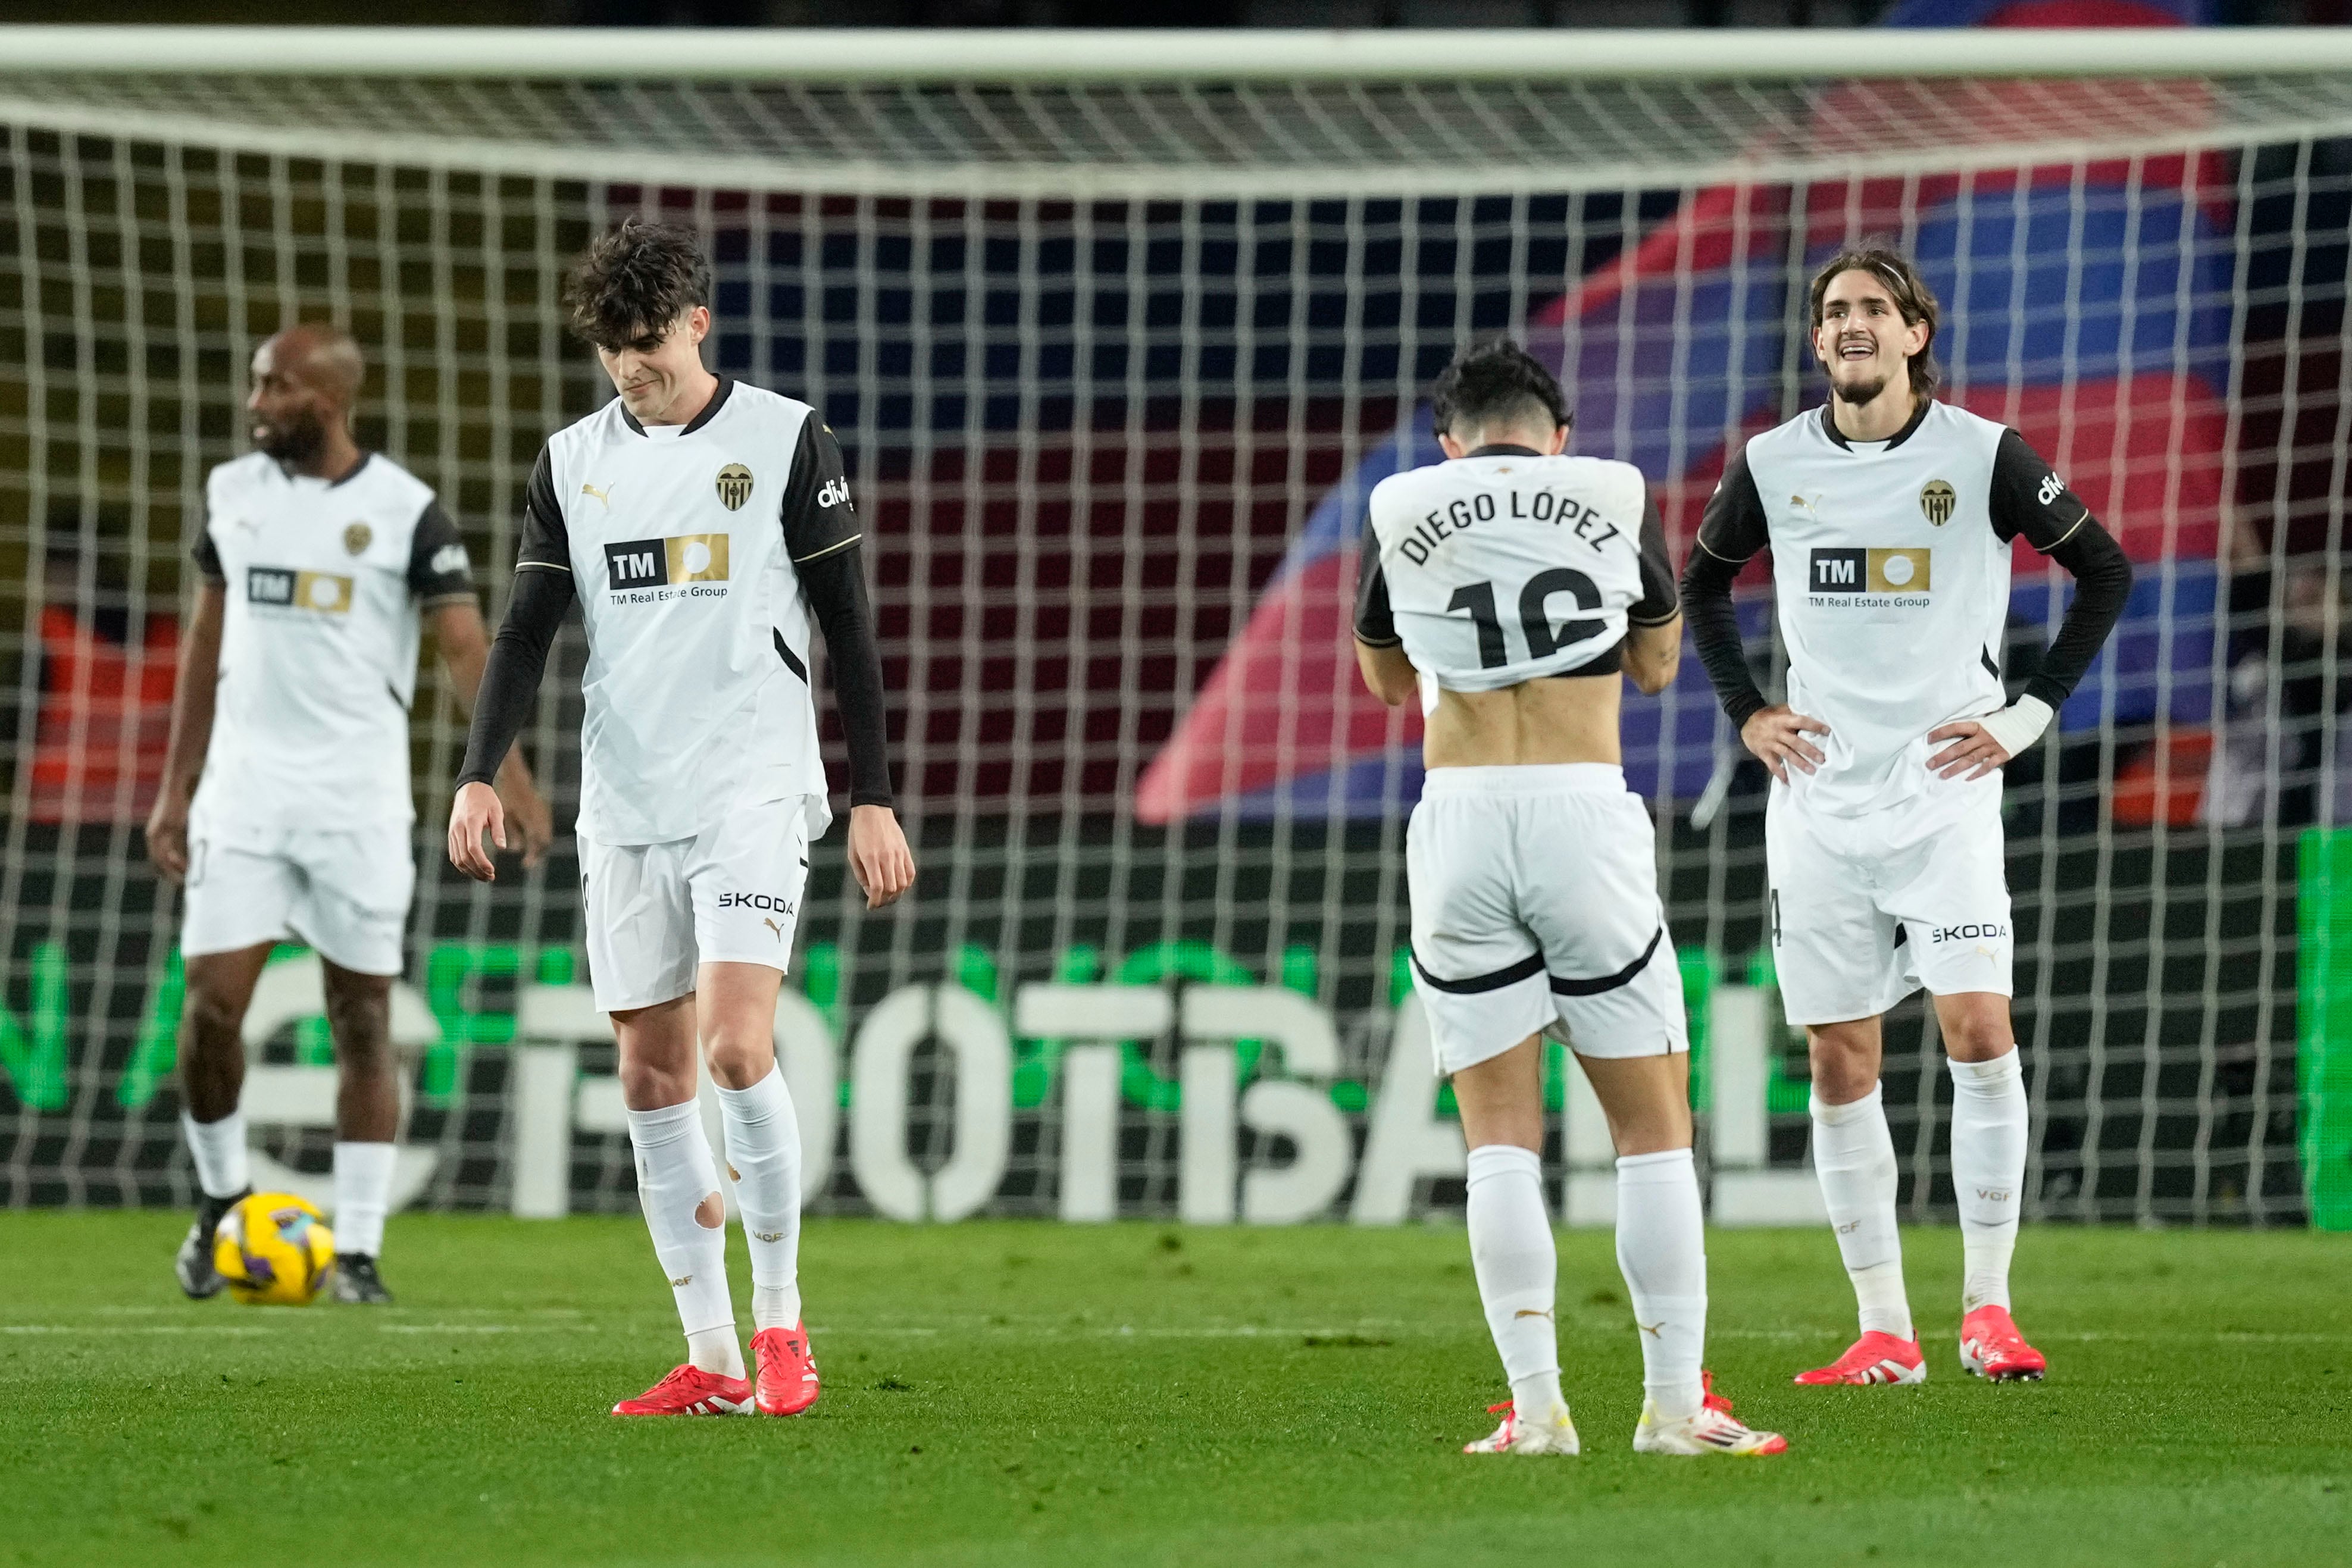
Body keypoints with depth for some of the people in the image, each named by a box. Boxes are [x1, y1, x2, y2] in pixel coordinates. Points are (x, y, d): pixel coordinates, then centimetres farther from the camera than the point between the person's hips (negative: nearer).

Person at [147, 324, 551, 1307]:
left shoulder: (405, 512, -6)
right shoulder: (233, 493, 6)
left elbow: (464, 645, -12)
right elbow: (207, 643, 14)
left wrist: (507, 766, -28)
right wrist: (174, 789, 13)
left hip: (358, 795, -3)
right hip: (243, 785, 3)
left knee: (362, 1021, 1)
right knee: (212, 1005, -6)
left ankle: (357, 1251, 6)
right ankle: (220, 1197, 18)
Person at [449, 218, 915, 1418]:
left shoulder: (785, 442, 0)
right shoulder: (573, 463, 10)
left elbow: (847, 629, 1)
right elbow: (527, 631, 9)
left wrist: (874, 801, -2)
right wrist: (478, 776, -6)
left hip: (753, 792, -5)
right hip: (624, 809, 5)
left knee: (736, 1049, -19)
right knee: (651, 1074, 3)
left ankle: (779, 1319, -4)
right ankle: (711, 1361, 9)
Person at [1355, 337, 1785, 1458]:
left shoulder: (1400, 511, 7)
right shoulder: (1615, 496, 7)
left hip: (1459, 818, 1)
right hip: (1585, 814, -1)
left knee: (1500, 1139, 4)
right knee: (1653, 1125, 7)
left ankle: (1535, 1406, -4)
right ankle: (1674, 1405, 4)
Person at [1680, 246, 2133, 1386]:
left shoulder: (1981, 455, -4)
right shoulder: (1774, 464, 4)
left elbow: (2104, 569, 5)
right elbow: (1703, 581, 22)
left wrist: (2031, 713, 0)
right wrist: (1745, 712, 11)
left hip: (1944, 789, -3)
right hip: (1818, 797, 3)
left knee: (1978, 1026, -15)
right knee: (1839, 1064, 2)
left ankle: (1988, 1306, -7)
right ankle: (1883, 1331, 7)